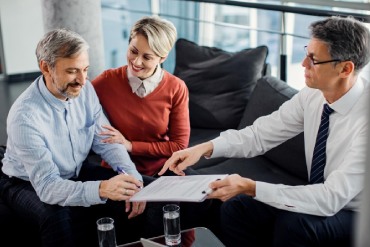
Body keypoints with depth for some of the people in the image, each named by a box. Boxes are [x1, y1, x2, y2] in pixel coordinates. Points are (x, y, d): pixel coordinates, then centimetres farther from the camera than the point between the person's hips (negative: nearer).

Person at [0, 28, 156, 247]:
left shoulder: (85, 90, -13)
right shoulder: (25, 116, -31)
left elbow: (106, 141, -6)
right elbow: (47, 186, -35)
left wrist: (132, 177, -23)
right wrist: (101, 189, -51)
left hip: (77, 172, 6)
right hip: (30, 184, -5)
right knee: (57, 216, -38)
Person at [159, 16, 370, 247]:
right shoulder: (313, 94, -10)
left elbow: (331, 199, -32)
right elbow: (259, 134, -6)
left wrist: (250, 187, -34)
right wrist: (206, 147, -21)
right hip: (322, 200, 6)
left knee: (292, 225, -32)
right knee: (235, 209, -10)